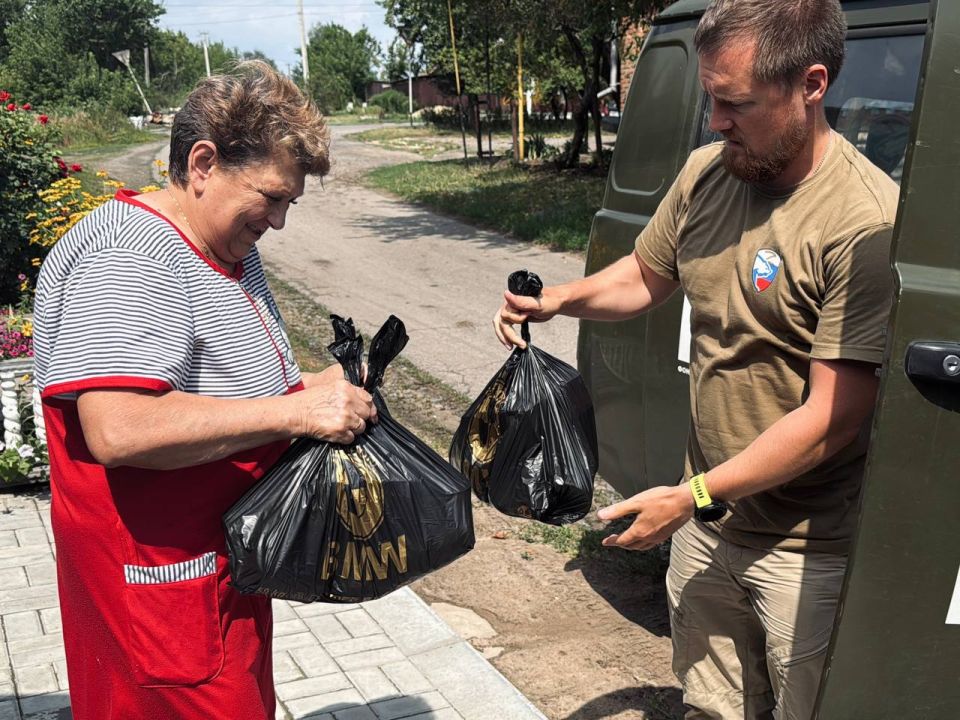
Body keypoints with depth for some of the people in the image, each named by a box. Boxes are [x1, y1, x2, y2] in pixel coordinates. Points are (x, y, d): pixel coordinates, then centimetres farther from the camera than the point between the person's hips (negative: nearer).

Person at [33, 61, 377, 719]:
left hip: (227, 554, 10)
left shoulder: (229, 248, 10)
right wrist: (295, 411, -29)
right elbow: (118, 430, -33)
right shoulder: (127, 257, -22)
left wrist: (309, 385, 3)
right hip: (164, 574, -10)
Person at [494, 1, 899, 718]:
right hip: (706, 525, 6)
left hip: (808, 551, -6)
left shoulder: (866, 221, -24)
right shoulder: (706, 171, -1)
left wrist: (690, 495, -20)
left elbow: (833, 419, -24)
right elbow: (646, 275, 15)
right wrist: (558, 300, -4)